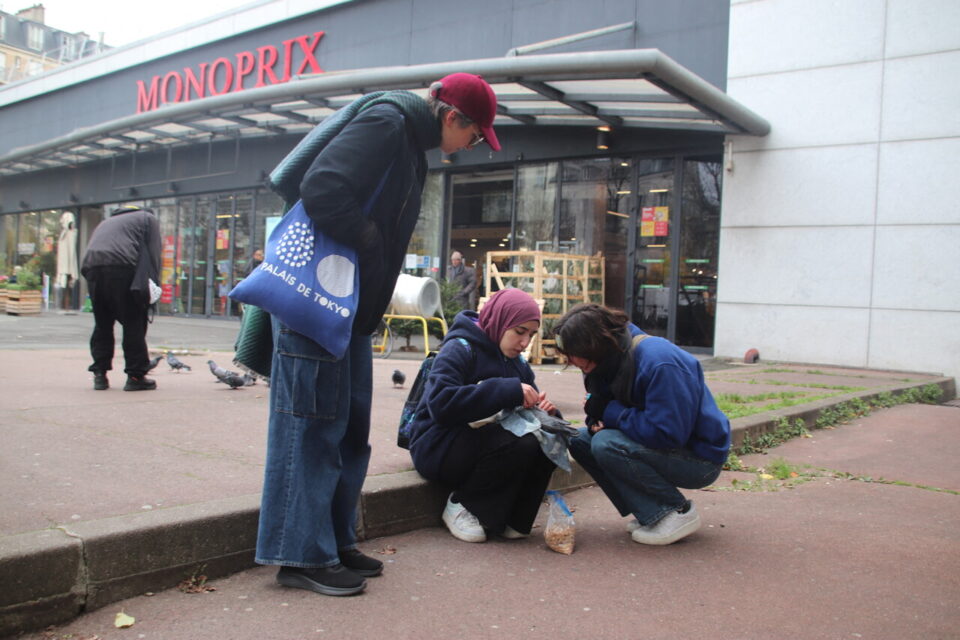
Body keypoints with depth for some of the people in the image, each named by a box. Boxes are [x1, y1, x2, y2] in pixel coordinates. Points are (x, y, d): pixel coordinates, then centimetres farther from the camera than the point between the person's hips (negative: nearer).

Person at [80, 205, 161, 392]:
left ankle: (99, 374, 14)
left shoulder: (105, 223, 37)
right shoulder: (148, 218, 21)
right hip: (121, 266, -5)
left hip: (92, 267, 5)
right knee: (134, 324, 1)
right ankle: (136, 376, 3)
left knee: (102, 324, 15)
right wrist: (153, 287, 5)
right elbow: (153, 253, 7)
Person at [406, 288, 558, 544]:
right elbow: (441, 403, -31)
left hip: (487, 439, 7)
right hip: (439, 446, -7)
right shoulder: (460, 350, -14)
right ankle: (461, 506, -8)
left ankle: (512, 518, -3)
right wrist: (508, 390, -33)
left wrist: (544, 409, -15)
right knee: (521, 444, -30)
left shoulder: (517, 363, 11)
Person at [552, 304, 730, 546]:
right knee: (580, 440, 0)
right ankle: (650, 512, 1)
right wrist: (596, 422, -13)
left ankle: (678, 512, -10)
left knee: (606, 444, -26)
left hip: (700, 457, -9)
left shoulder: (659, 362, -27)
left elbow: (668, 434, -31)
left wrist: (611, 413, -21)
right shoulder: (612, 360, 0)